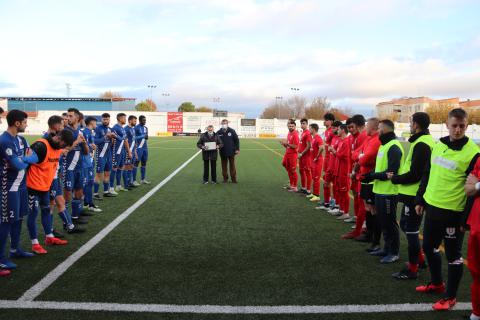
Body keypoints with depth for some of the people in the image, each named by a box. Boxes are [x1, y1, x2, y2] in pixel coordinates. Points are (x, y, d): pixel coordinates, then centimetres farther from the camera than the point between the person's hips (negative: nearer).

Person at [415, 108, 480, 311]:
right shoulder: (438, 145, 7)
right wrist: (420, 200, 15)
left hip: (453, 212, -7)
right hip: (431, 207, 7)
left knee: (453, 255, 5)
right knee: (429, 247, 19)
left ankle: (450, 297, 21)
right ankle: (437, 283, 40)